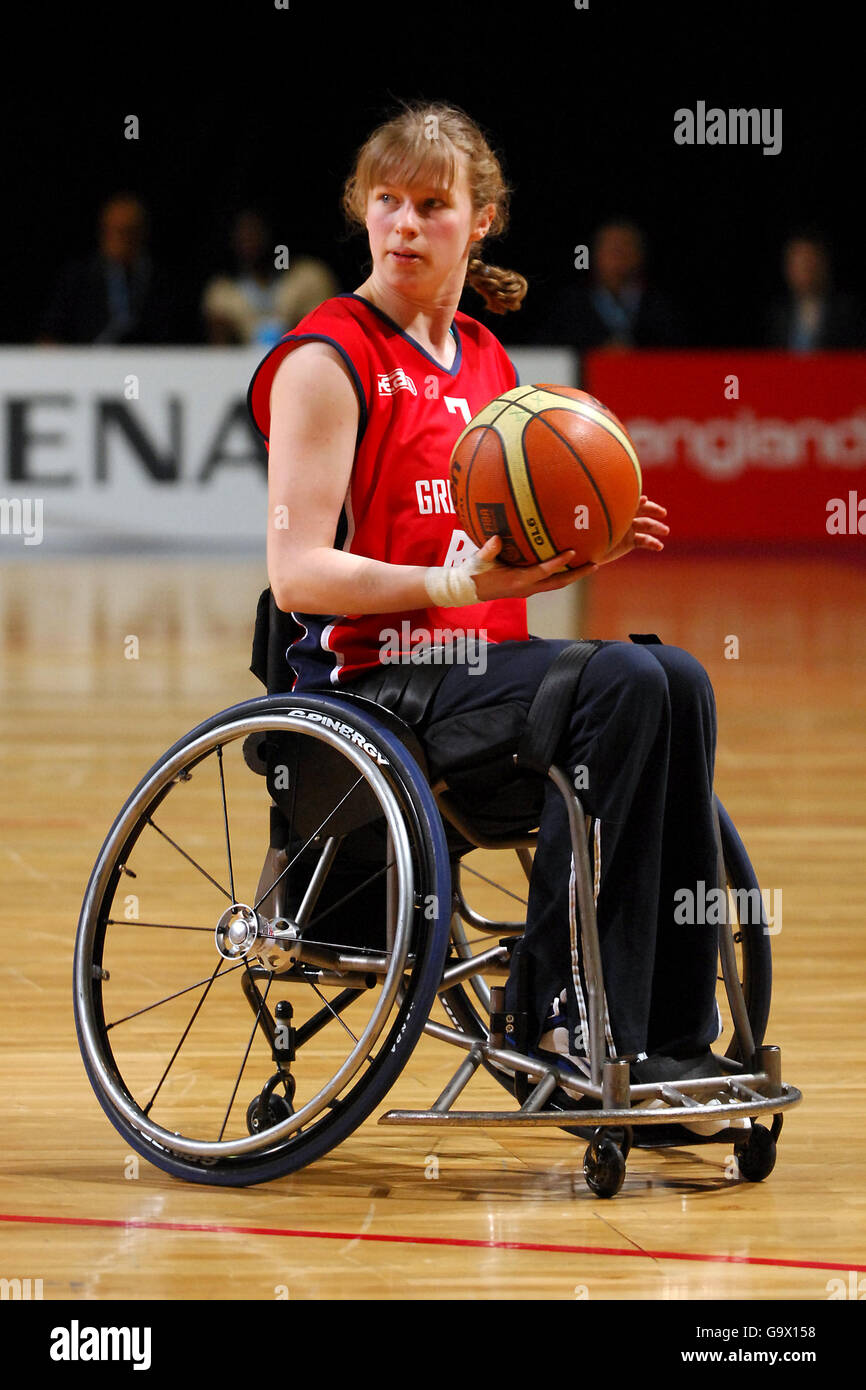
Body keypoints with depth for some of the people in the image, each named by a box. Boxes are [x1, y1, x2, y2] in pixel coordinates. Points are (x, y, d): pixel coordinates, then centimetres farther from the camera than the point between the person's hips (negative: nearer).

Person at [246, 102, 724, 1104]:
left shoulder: (487, 363, 18)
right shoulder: (326, 361, -6)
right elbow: (300, 574, -13)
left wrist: (584, 550, 2)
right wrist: (461, 585, -24)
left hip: (483, 664, 7)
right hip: (372, 675, -7)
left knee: (676, 681, -18)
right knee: (625, 682, -27)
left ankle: (672, 1037, -17)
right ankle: (564, 1021, -24)